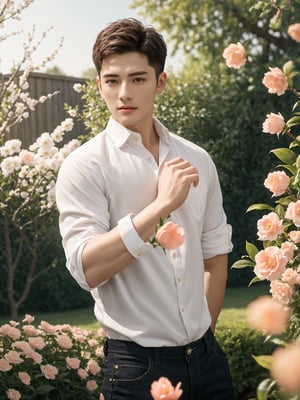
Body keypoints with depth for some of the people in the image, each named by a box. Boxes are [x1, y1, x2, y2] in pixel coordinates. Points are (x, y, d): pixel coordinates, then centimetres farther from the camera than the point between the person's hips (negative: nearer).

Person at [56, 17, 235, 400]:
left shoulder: (198, 161, 5)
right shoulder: (84, 166, -9)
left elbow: (215, 254, 12)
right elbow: (86, 267, -20)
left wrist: (202, 335, 8)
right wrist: (162, 205, -23)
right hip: (137, 365, -4)